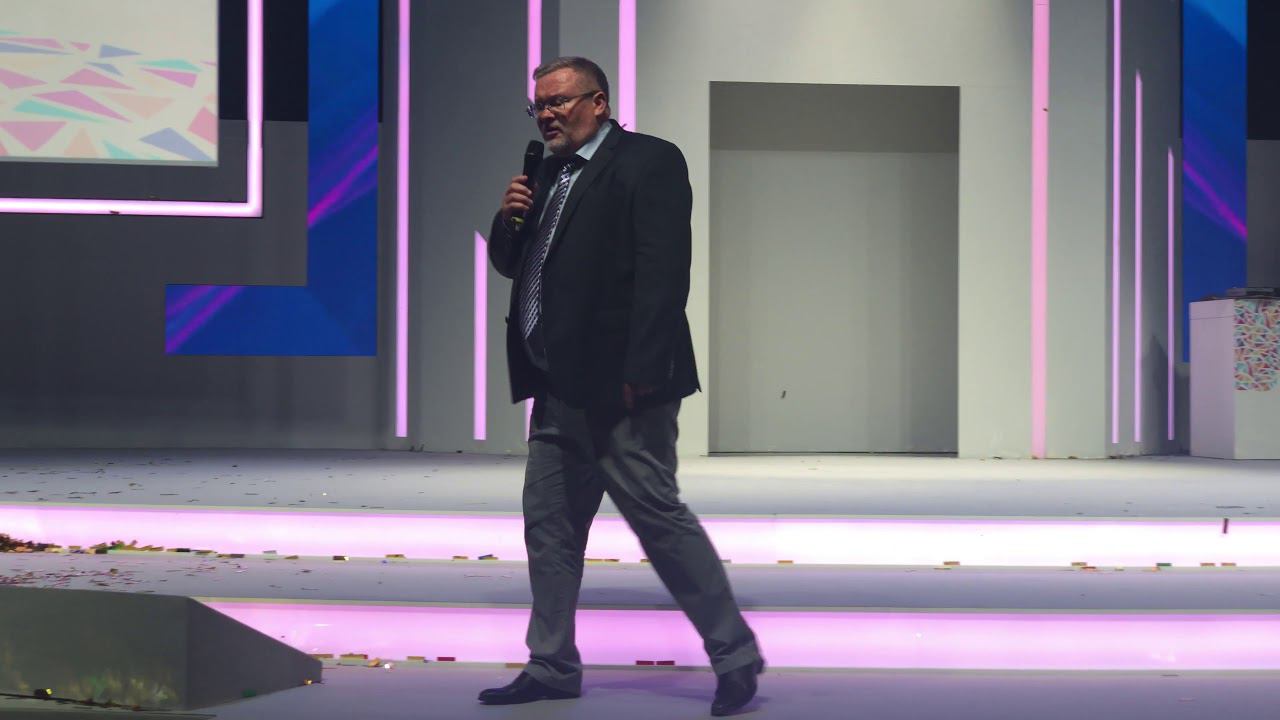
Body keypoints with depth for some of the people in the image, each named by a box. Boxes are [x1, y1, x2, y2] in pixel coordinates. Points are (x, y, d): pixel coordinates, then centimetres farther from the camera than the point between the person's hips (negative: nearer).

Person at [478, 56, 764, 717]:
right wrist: (509, 219, 3)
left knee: (657, 514, -7)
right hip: (559, 389, 9)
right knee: (549, 524, 10)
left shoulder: (647, 161, -7)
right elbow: (511, 264, 25)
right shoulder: (546, 177, 18)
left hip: (620, 385, -9)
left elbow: (662, 271, -16)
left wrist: (640, 373, -22)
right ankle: (552, 666, 18)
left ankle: (735, 655, 4)